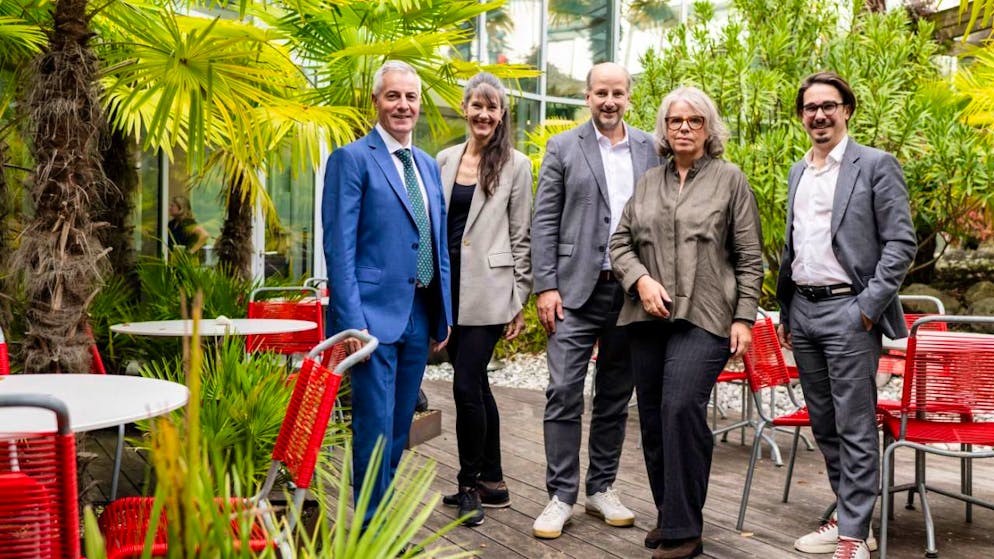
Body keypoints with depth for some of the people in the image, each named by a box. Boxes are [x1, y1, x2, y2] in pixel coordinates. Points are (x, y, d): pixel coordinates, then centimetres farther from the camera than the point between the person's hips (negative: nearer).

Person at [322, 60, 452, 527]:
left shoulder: (428, 165, 16)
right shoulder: (352, 159, -5)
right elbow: (339, 247, -11)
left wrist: (444, 314, 14)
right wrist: (350, 321, -18)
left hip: (419, 315, 7)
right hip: (374, 314, -7)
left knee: (399, 430, 14)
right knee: (375, 430, -4)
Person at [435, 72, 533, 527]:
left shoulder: (515, 165, -1)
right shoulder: (444, 160, 11)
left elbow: (521, 236, -1)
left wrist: (520, 302, -4)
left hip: (488, 290, -5)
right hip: (451, 284, 5)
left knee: (466, 385, -8)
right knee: (475, 384, 11)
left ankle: (471, 484, 8)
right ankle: (492, 481, 23)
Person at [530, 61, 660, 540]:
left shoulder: (650, 149, 9)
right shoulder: (562, 147, 3)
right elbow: (544, 221, 0)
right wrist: (545, 287, -8)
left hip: (633, 289, 2)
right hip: (577, 289, -2)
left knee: (615, 396, 10)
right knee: (564, 392, -5)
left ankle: (601, 488, 23)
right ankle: (561, 496, 5)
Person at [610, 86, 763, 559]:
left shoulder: (729, 180, 5)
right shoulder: (647, 183, 14)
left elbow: (749, 258, 2)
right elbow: (620, 242, 12)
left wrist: (744, 318, -5)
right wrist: (641, 279, -6)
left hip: (704, 317, -4)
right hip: (649, 317, 5)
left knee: (681, 407, -18)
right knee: (653, 416, 8)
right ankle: (669, 515, 24)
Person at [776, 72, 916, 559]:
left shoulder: (875, 165, -4)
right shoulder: (797, 172, 16)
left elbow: (901, 243, -8)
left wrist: (869, 307, -14)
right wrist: (785, 310, 15)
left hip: (847, 311, -7)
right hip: (802, 311, 7)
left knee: (855, 428, -3)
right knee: (824, 425, 13)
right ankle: (845, 515, 25)